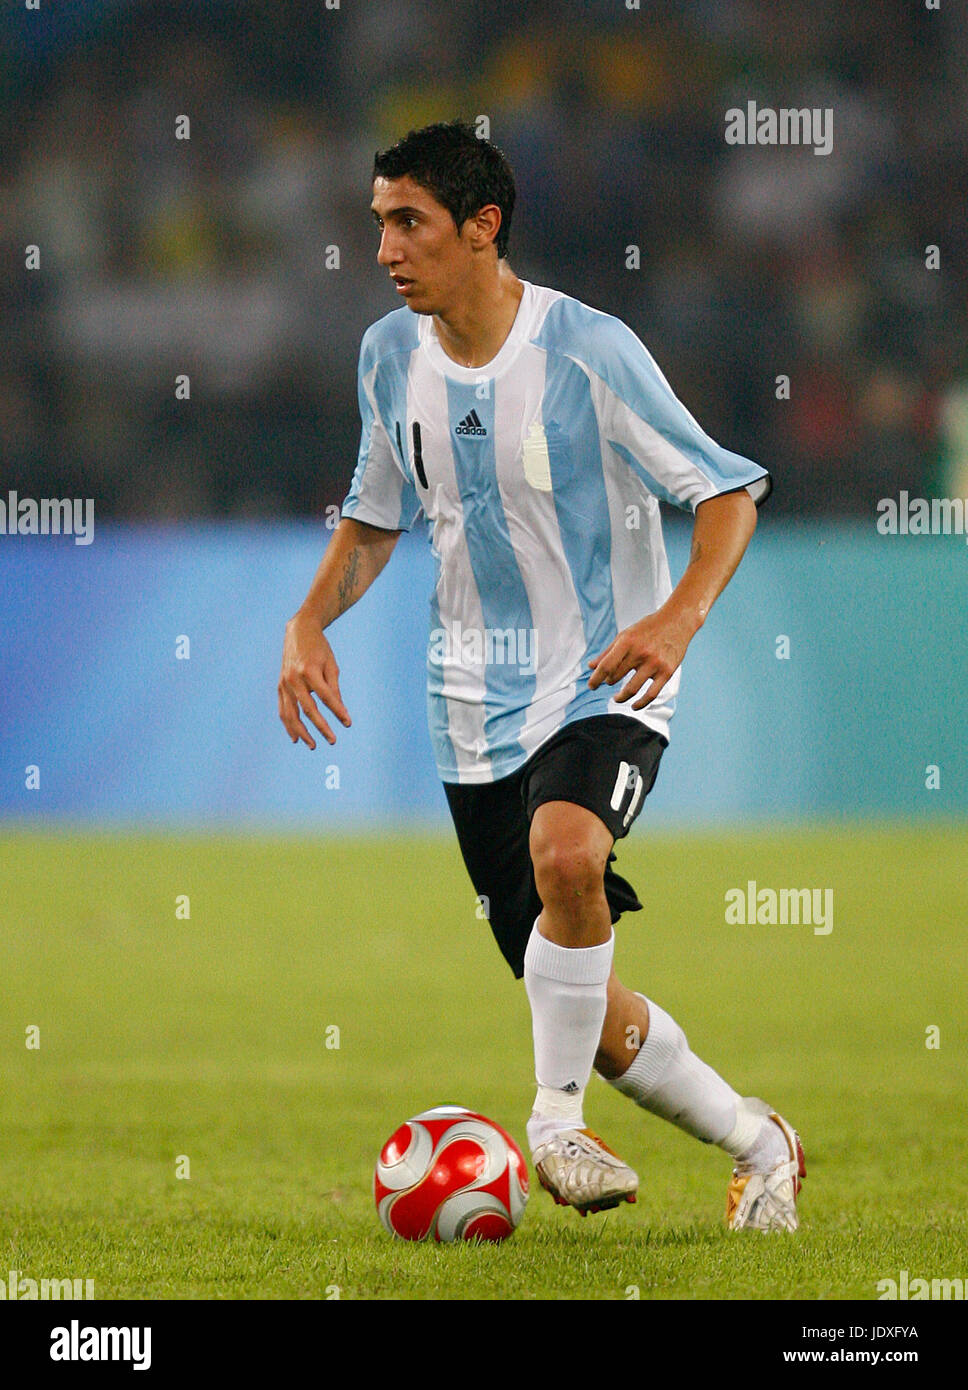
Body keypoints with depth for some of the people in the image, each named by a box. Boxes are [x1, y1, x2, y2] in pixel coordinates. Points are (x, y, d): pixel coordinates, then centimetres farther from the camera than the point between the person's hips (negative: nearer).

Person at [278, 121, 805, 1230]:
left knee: (565, 856, -37)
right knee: (574, 1000, 6)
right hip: (475, 705, 6)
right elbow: (377, 514, 18)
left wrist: (679, 618, -26)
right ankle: (758, 1145, 27)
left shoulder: (588, 349, -15)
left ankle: (557, 1123, -21)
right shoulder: (391, 355, 2)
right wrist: (309, 622, 0)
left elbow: (729, 490, -10)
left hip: (605, 689, -6)